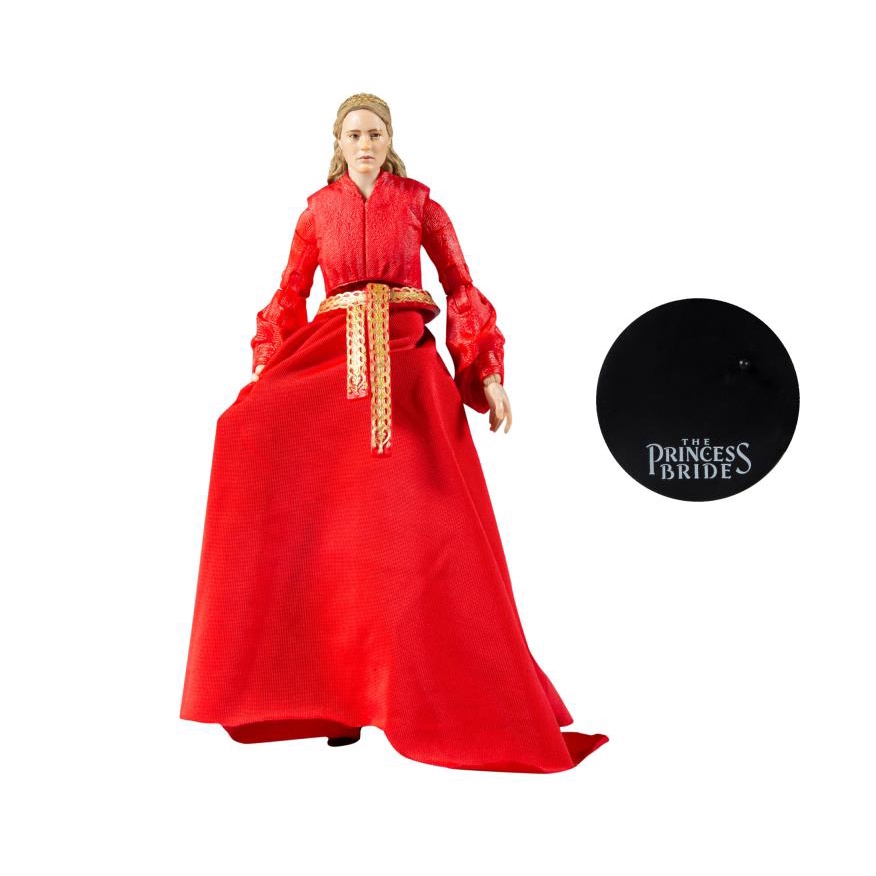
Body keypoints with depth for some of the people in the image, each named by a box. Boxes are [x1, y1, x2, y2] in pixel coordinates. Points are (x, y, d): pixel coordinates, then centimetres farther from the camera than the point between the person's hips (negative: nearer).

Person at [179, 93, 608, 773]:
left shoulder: (418, 202, 8)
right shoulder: (318, 209, 12)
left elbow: (461, 287, 6)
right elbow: (290, 296, 13)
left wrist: (490, 377, -2)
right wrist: (266, 377, 1)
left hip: (407, 366, -1)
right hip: (333, 361, 2)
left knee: (425, 520, -8)